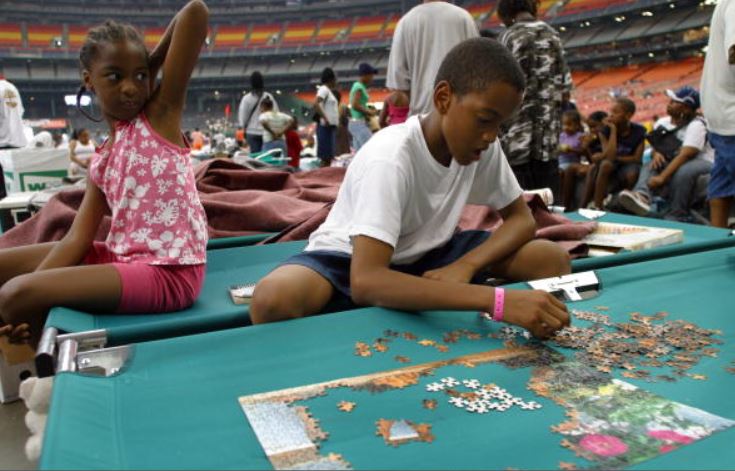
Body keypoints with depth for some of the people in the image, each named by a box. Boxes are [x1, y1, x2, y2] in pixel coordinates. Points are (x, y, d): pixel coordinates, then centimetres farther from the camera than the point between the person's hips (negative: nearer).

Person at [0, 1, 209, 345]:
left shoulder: (161, 114, -5)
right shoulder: (102, 162, 11)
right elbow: (78, 238, 3)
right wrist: (28, 297, -11)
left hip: (168, 272, -8)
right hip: (123, 259, 8)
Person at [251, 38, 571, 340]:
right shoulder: (390, 156, -31)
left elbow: (521, 218, -2)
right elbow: (365, 283, -43)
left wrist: (466, 266, -23)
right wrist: (499, 300, -51)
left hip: (425, 254, 6)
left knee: (553, 259, -13)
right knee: (273, 298, -39)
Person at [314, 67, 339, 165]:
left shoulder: (329, 91, 21)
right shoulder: (324, 89, -7)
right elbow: (316, 104, -22)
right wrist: (325, 119, -24)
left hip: (332, 126, 10)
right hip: (325, 126, -10)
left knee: (329, 157, 9)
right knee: (325, 157, -11)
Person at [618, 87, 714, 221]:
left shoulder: (696, 125, -16)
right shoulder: (662, 123, 5)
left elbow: (684, 155, -26)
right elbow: (656, 147, 12)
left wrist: (662, 177, -33)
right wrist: (656, 154, -14)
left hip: (702, 163, -7)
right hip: (675, 163, 7)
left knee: (683, 172, -37)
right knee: (649, 166, -16)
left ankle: (675, 217, -30)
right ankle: (642, 196, -47)